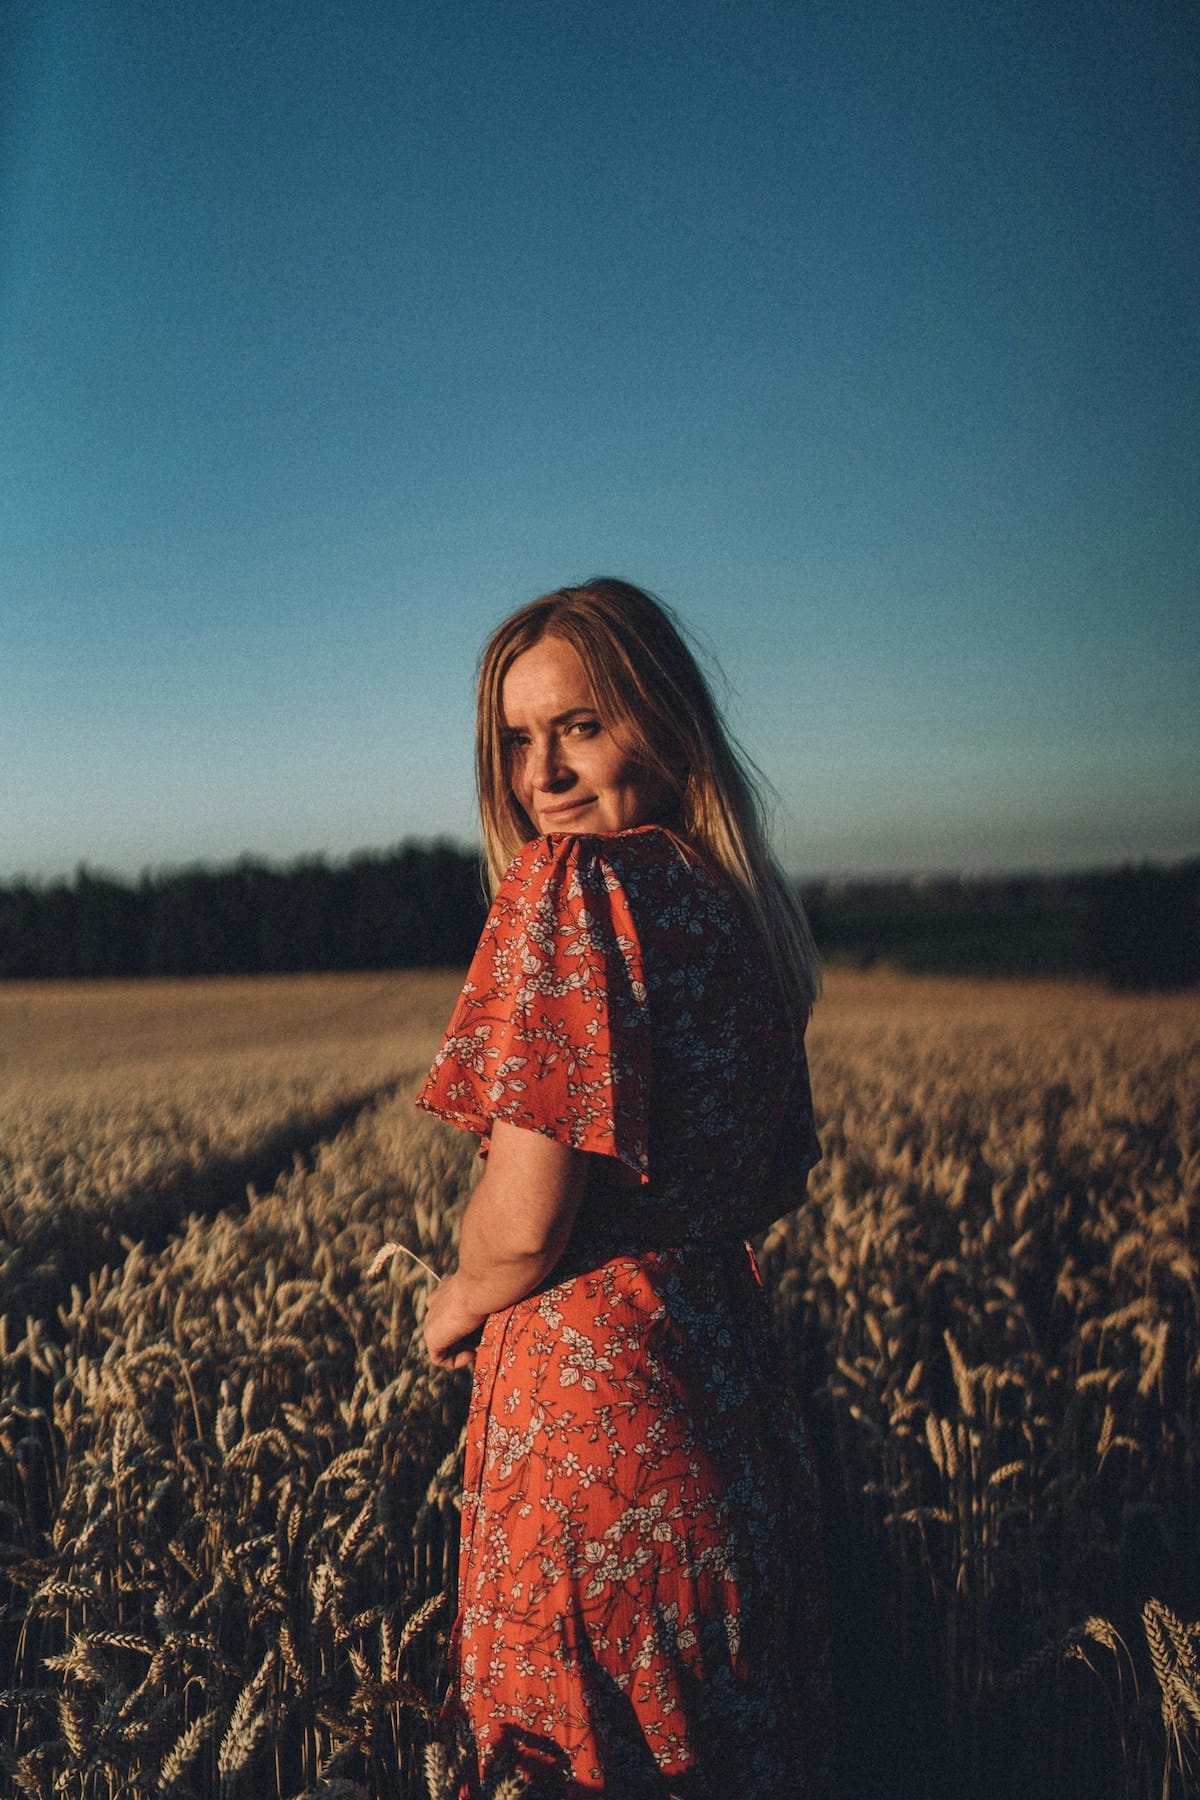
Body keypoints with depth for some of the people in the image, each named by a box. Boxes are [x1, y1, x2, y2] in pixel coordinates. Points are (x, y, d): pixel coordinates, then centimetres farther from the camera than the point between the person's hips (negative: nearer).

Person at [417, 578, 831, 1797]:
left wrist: (457, 1306, -1)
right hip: (730, 1370, 8)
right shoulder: (742, 898, 7)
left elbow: (525, 1219, -20)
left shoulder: (574, 880, -17)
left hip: (587, 1384, -8)